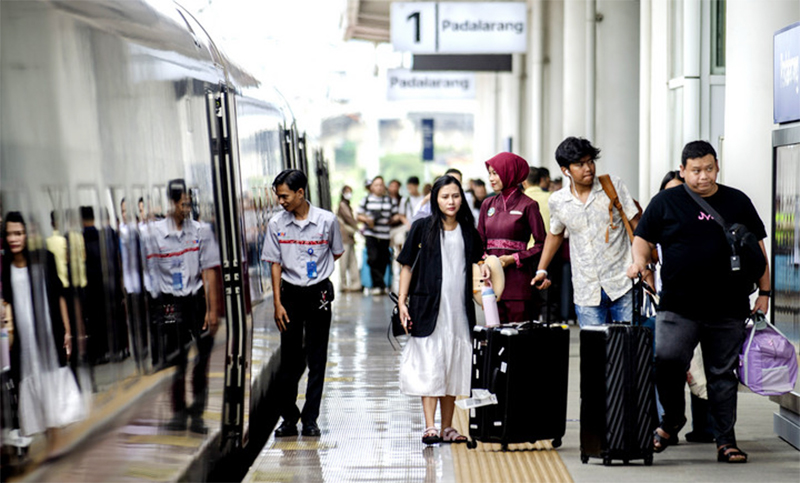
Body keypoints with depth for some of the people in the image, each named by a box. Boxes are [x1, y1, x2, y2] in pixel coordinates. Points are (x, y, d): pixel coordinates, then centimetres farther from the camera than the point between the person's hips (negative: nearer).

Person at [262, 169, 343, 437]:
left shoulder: (327, 220, -6)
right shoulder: (276, 224, -2)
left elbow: (336, 253, 10)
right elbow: (275, 265, 2)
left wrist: (314, 267, 6)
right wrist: (277, 303, -2)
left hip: (319, 294, -1)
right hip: (290, 294, 1)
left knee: (317, 358, 3)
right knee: (290, 358, 3)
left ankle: (310, 418, 10)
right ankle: (289, 417, 13)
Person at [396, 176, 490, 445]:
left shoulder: (468, 231, 10)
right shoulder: (422, 228, 1)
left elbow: (476, 259, 25)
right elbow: (407, 266, 3)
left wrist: (484, 266, 1)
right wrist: (402, 302, -4)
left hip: (459, 309, 4)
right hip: (429, 308, -4)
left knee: (454, 367, 7)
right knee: (430, 367, -8)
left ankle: (447, 428, 15)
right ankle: (429, 428, -8)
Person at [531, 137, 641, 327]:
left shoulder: (614, 186, -1)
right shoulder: (557, 201, 5)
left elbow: (636, 226, 1)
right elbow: (555, 234, 23)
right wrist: (541, 271, 20)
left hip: (623, 286, -2)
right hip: (587, 293, 2)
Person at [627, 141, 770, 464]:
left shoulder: (737, 202, 10)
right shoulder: (665, 202, 6)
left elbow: (757, 247, 14)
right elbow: (643, 238, 10)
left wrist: (764, 292, 10)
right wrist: (639, 261, -12)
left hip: (728, 310, 1)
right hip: (678, 307, -1)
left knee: (723, 375, 6)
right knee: (666, 362, -13)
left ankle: (725, 440, 16)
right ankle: (672, 419, 13)